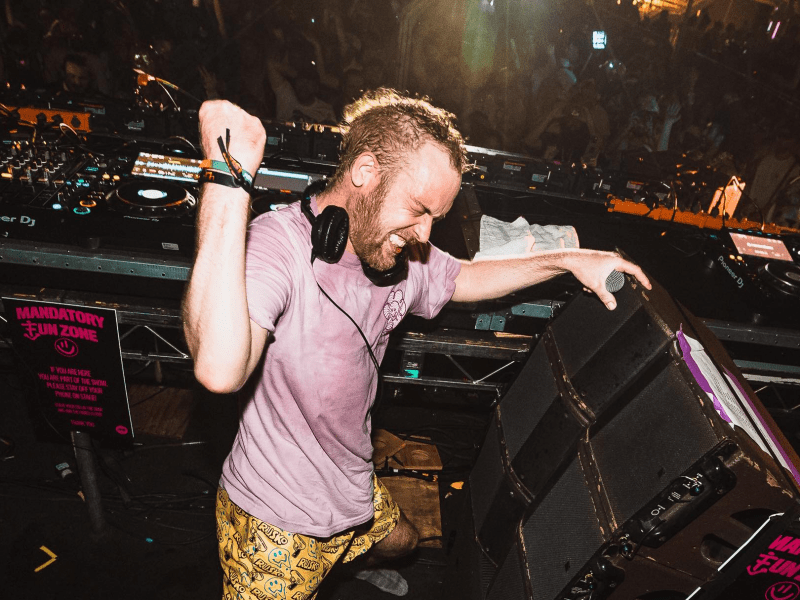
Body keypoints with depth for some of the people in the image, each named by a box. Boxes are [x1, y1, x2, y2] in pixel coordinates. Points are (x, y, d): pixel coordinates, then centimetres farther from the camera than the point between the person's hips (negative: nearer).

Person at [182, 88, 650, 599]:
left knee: (400, 540, 32)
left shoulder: (399, 253, -7)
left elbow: (462, 278, 12)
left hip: (352, 491, 8)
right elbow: (219, 369, -49)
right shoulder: (273, 246, -32)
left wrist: (568, 260, 5)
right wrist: (228, 183, -51)